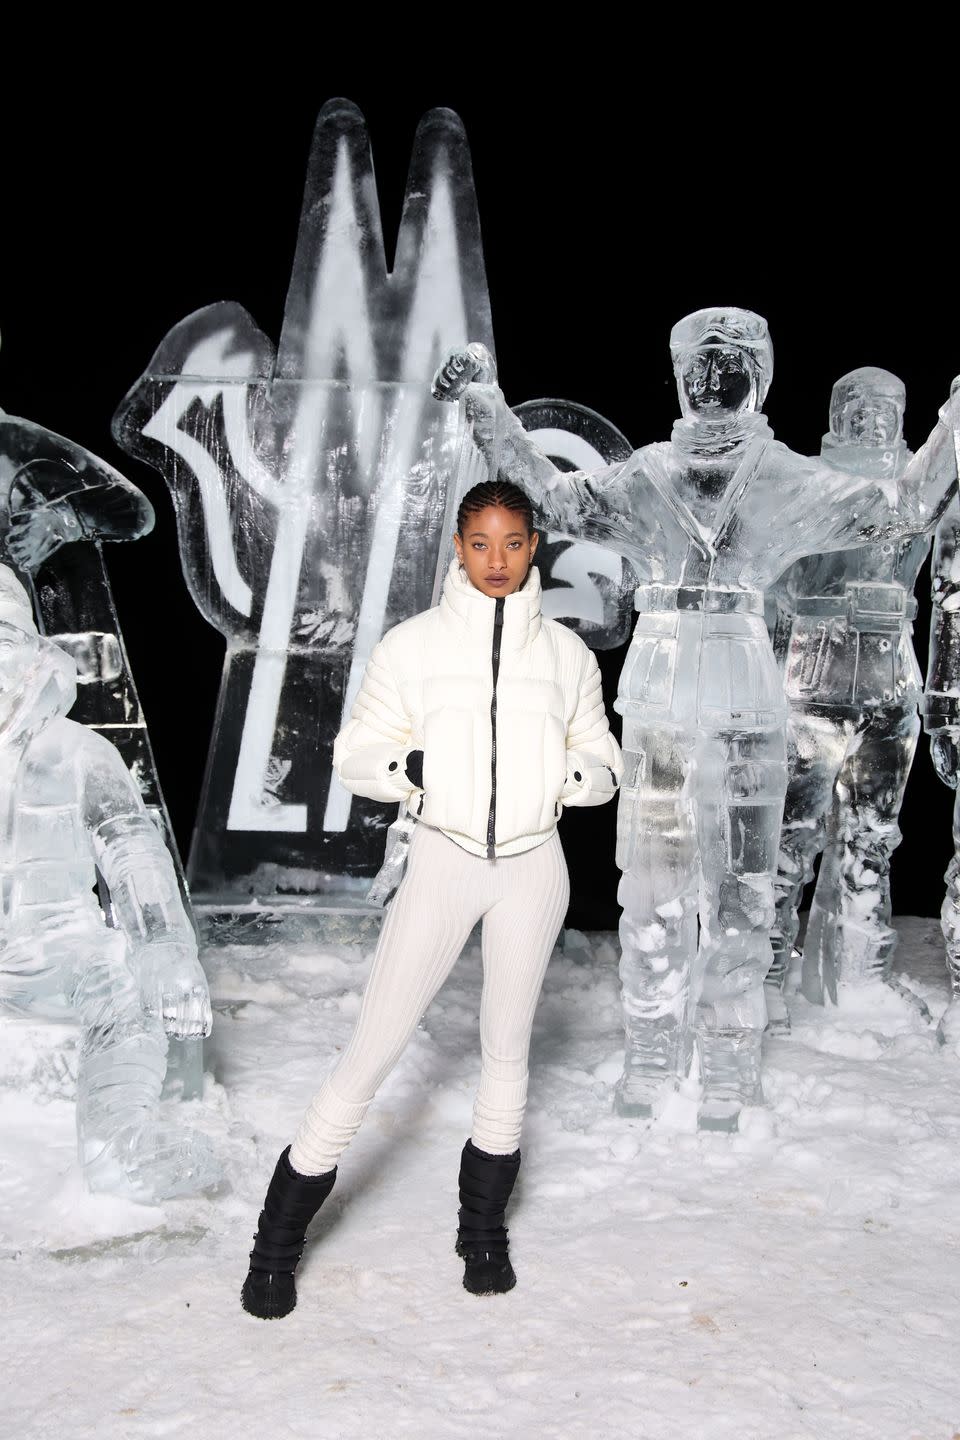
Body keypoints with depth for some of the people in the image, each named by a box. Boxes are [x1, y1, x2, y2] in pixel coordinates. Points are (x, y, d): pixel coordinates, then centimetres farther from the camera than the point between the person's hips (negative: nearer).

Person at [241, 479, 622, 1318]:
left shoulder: (565, 652, 3)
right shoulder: (413, 645, -3)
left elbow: (602, 763, 9)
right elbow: (356, 754, 0)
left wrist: (573, 774, -14)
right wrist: (408, 767, -21)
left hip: (532, 866, 2)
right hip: (444, 860, -2)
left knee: (507, 1045, 14)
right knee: (375, 1047, -3)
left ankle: (484, 1227, 32)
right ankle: (279, 1240, 12)